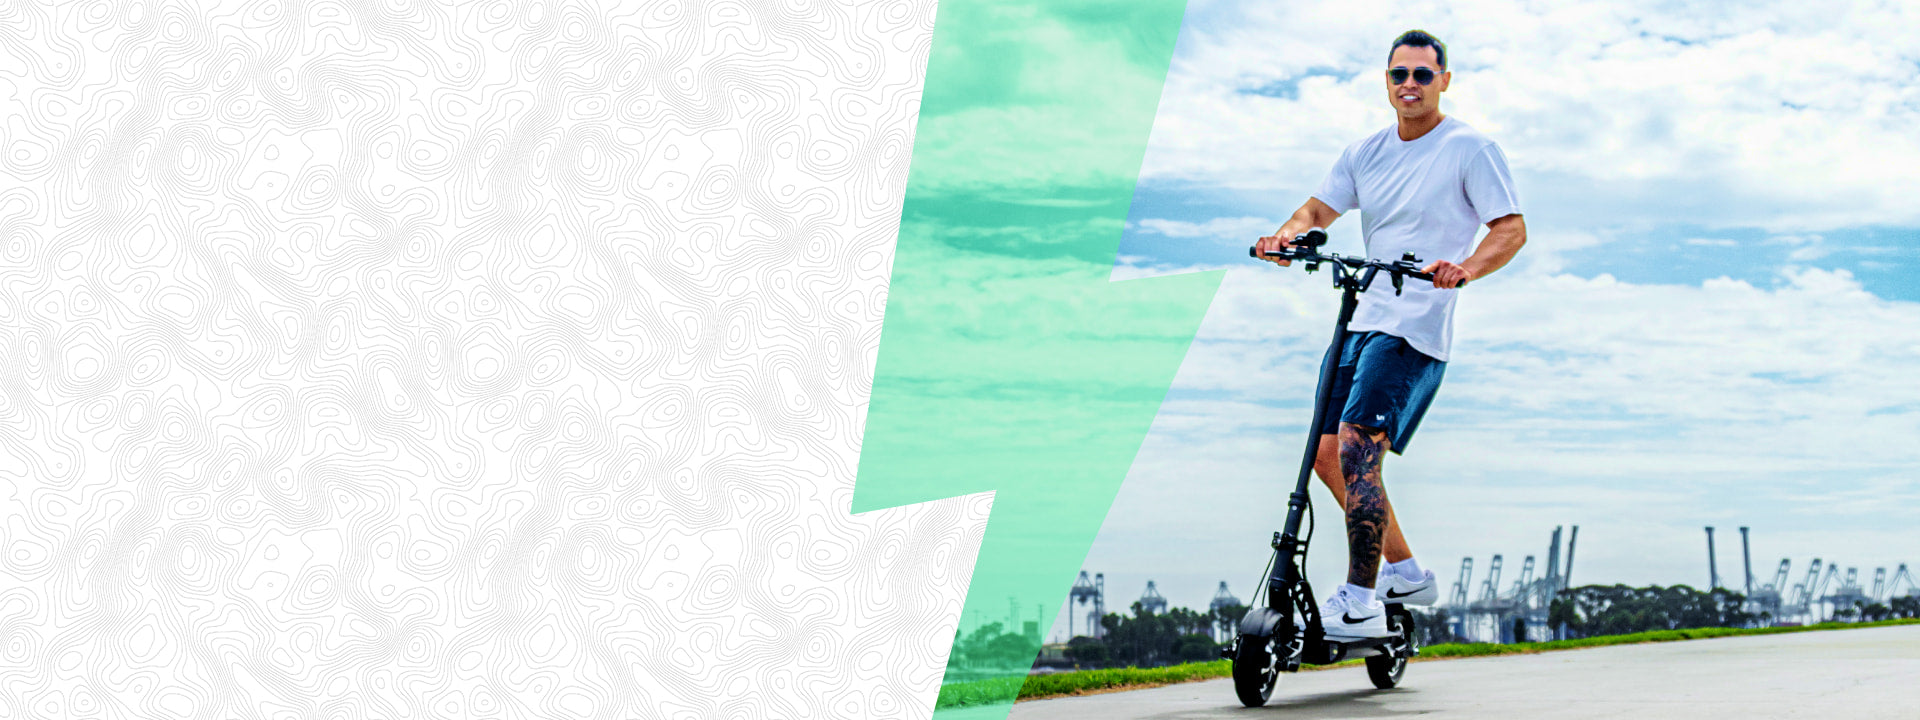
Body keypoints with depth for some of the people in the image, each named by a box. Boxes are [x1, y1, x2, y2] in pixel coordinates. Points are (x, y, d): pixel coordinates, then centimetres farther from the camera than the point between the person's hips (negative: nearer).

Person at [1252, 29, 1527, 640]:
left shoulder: (1470, 149, -4)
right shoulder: (1366, 153, 15)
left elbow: (1512, 229, -10)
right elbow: (1320, 207, 8)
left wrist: (1464, 268, -30)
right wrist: (1289, 234, -15)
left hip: (1416, 330, -8)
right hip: (1360, 321, 8)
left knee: (1357, 446, -20)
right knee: (1328, 455, 9)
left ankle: (1361, 604, -16)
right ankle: (1405, 573, 24)